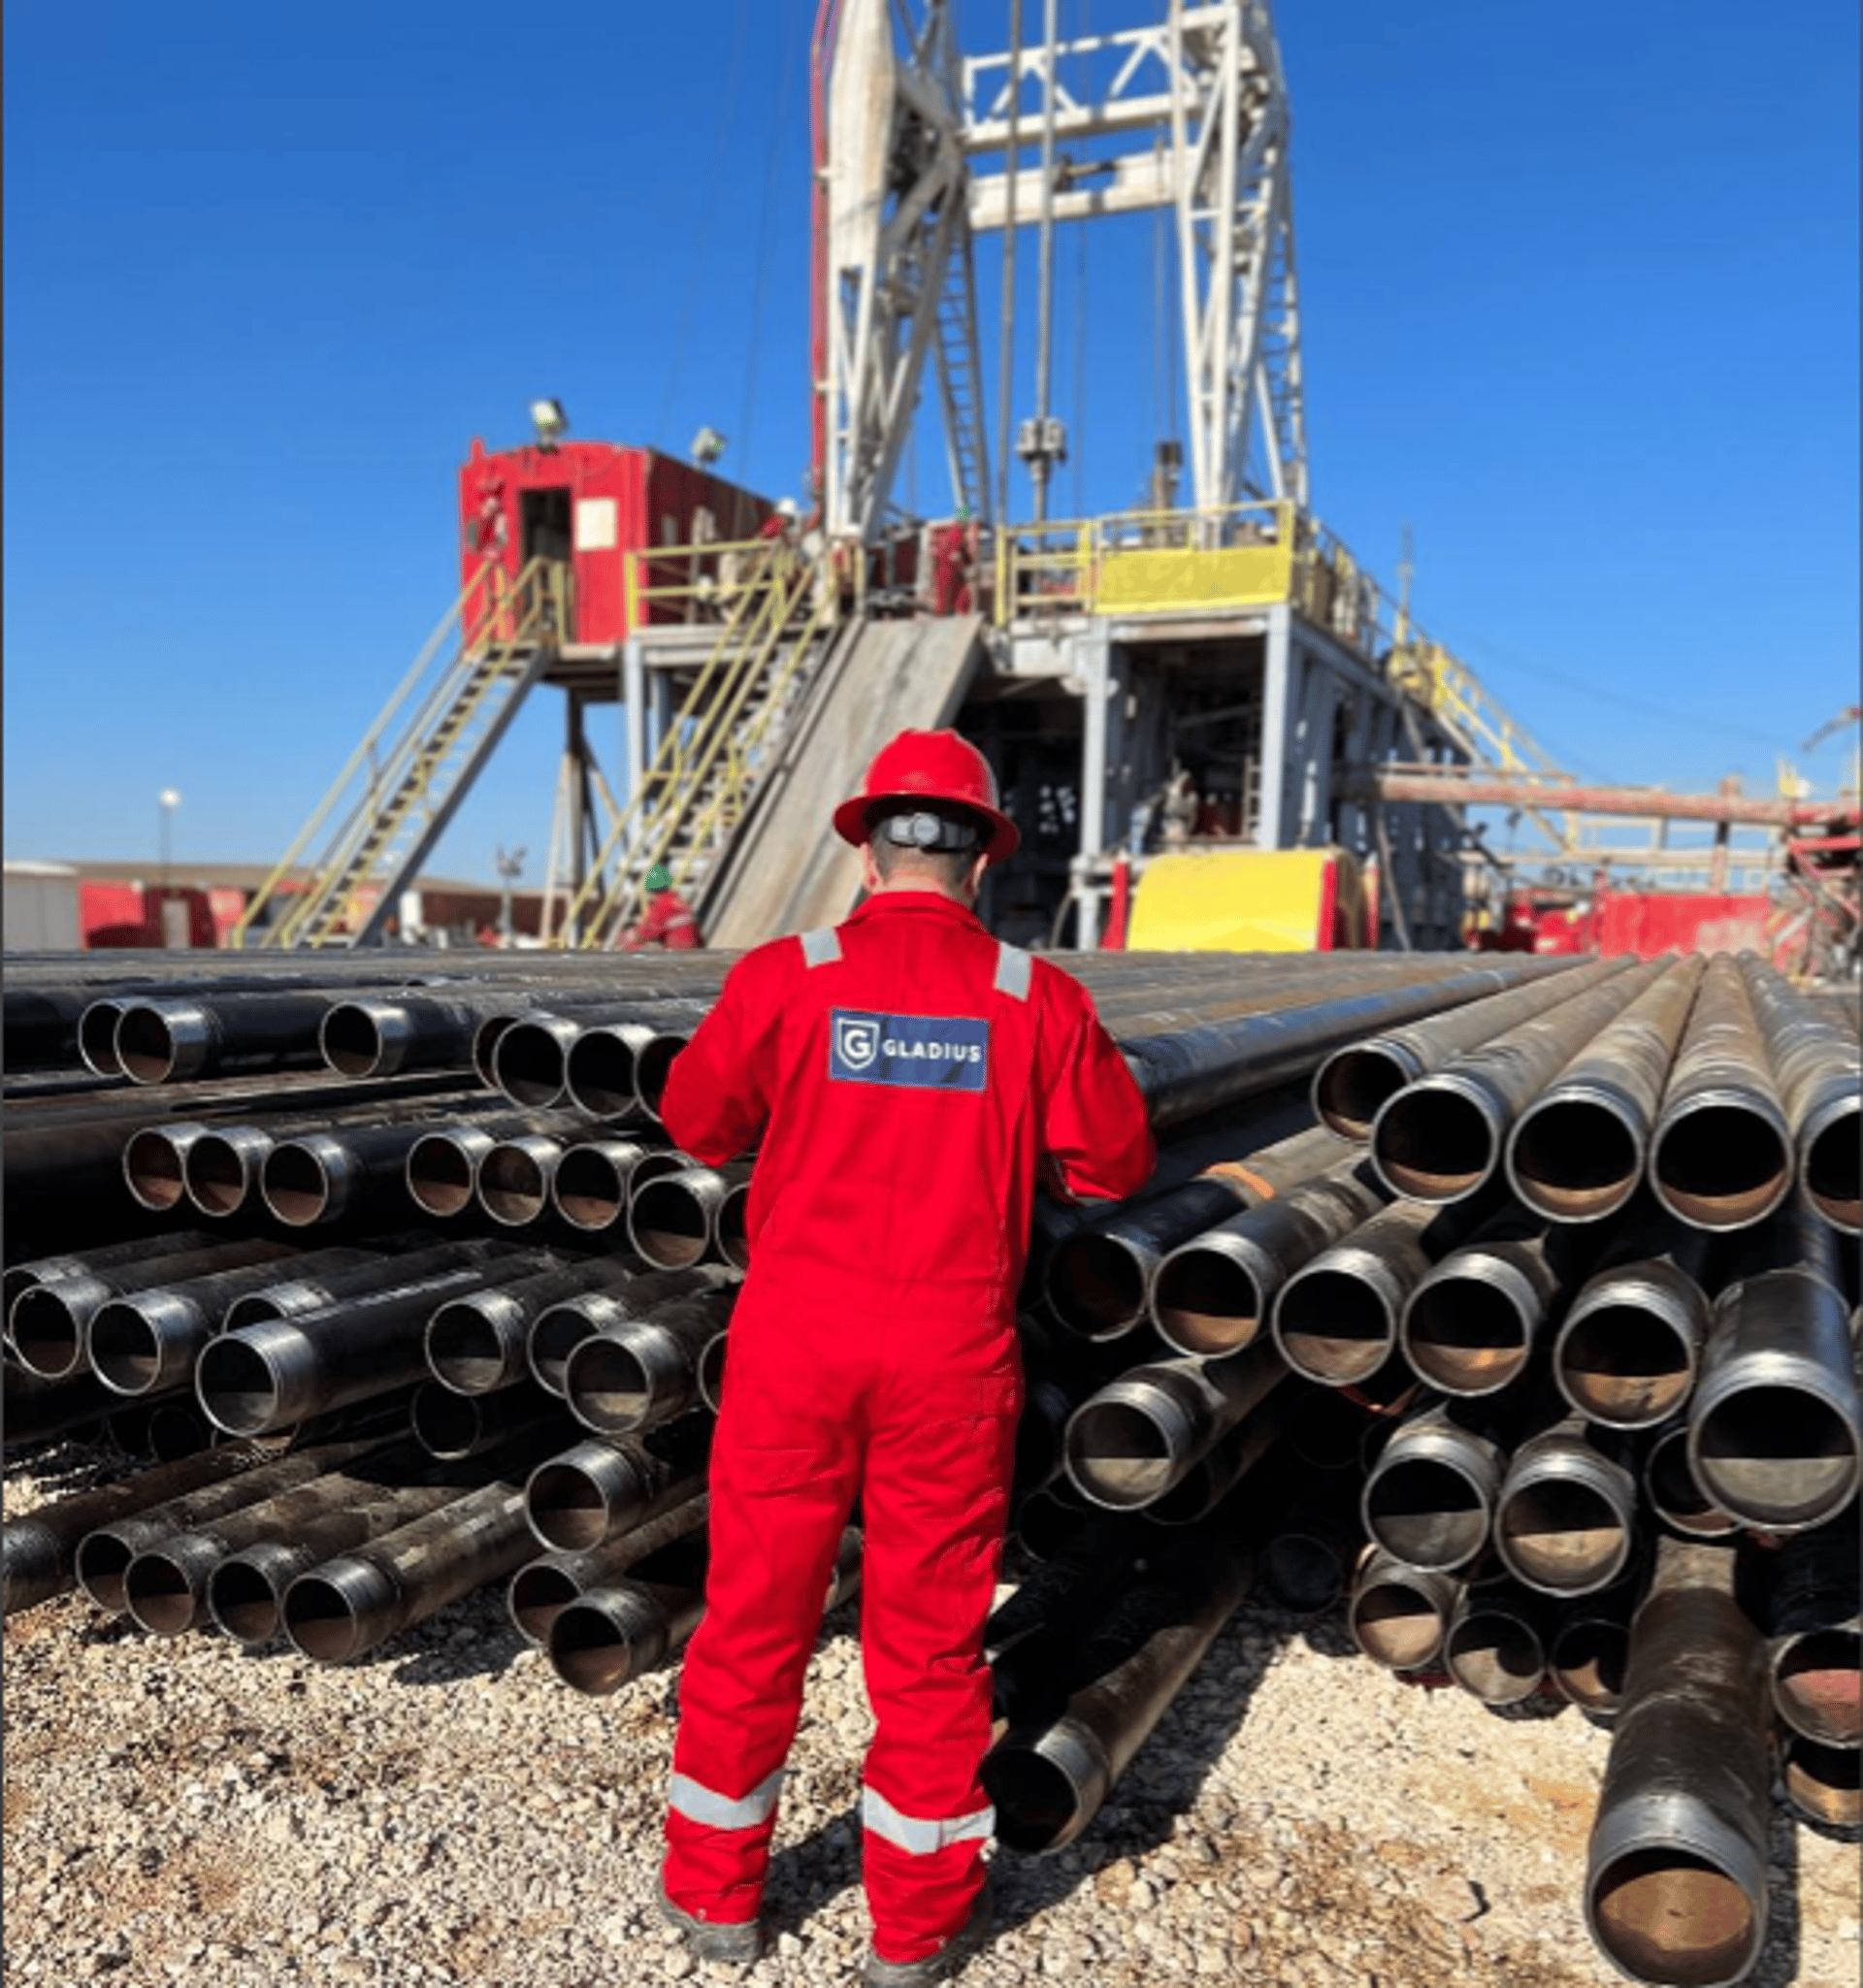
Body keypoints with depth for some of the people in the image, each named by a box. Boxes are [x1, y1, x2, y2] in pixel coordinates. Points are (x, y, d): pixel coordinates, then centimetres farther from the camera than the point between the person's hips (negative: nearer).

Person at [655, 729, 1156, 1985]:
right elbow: (1118, 1164, 2)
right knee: (931, 1631, 14)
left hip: (796, 1335, 0)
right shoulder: (1040, 999, -6)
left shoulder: (785, 978, -8)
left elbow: (699, 1126, 4)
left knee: (756, 1611, 16)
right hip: (953, 1351, 0)